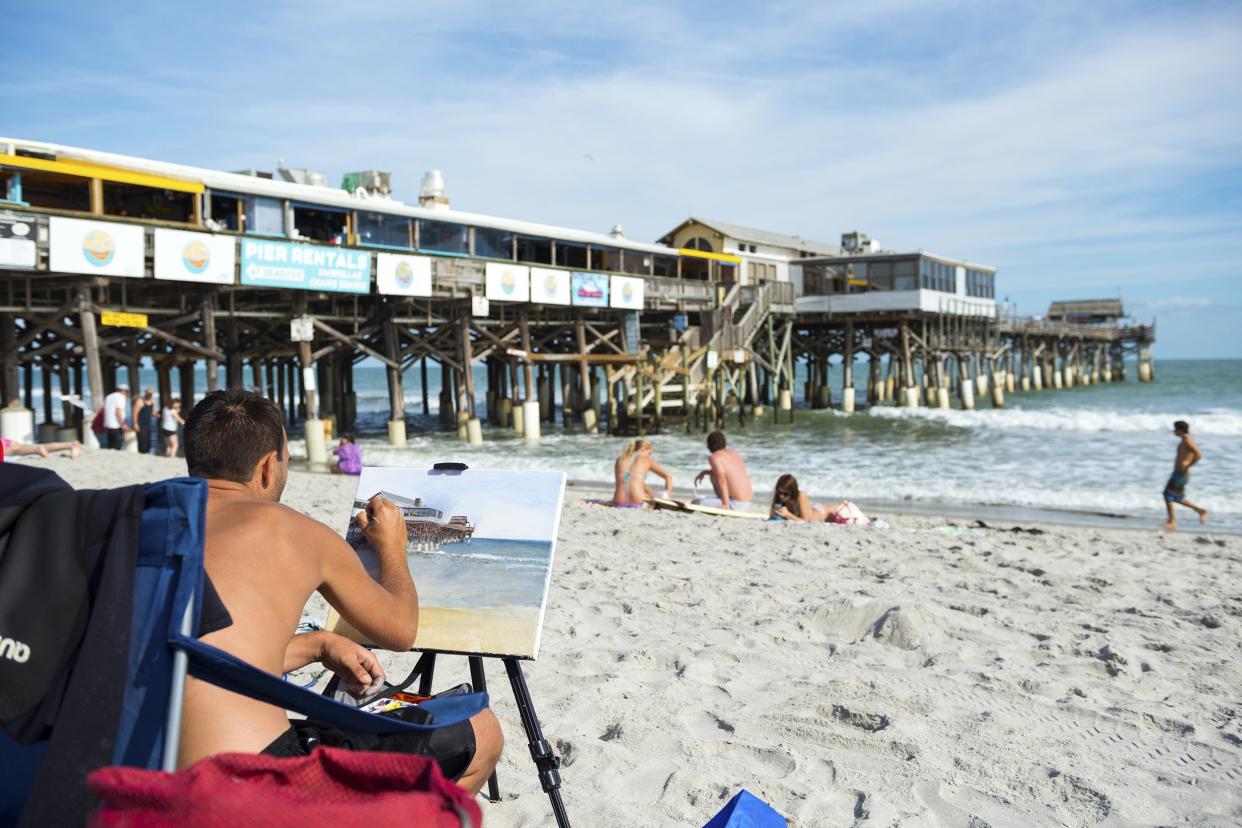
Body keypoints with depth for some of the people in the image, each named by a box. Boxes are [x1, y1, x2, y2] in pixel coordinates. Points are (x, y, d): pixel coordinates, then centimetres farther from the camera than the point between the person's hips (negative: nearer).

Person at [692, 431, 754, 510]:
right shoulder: (734, 453, 12)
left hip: (735, 505, -8)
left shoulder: (714, 457, -11)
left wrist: (725, 505, -25)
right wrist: (705, 472, 26)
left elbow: (721, 480, -23)